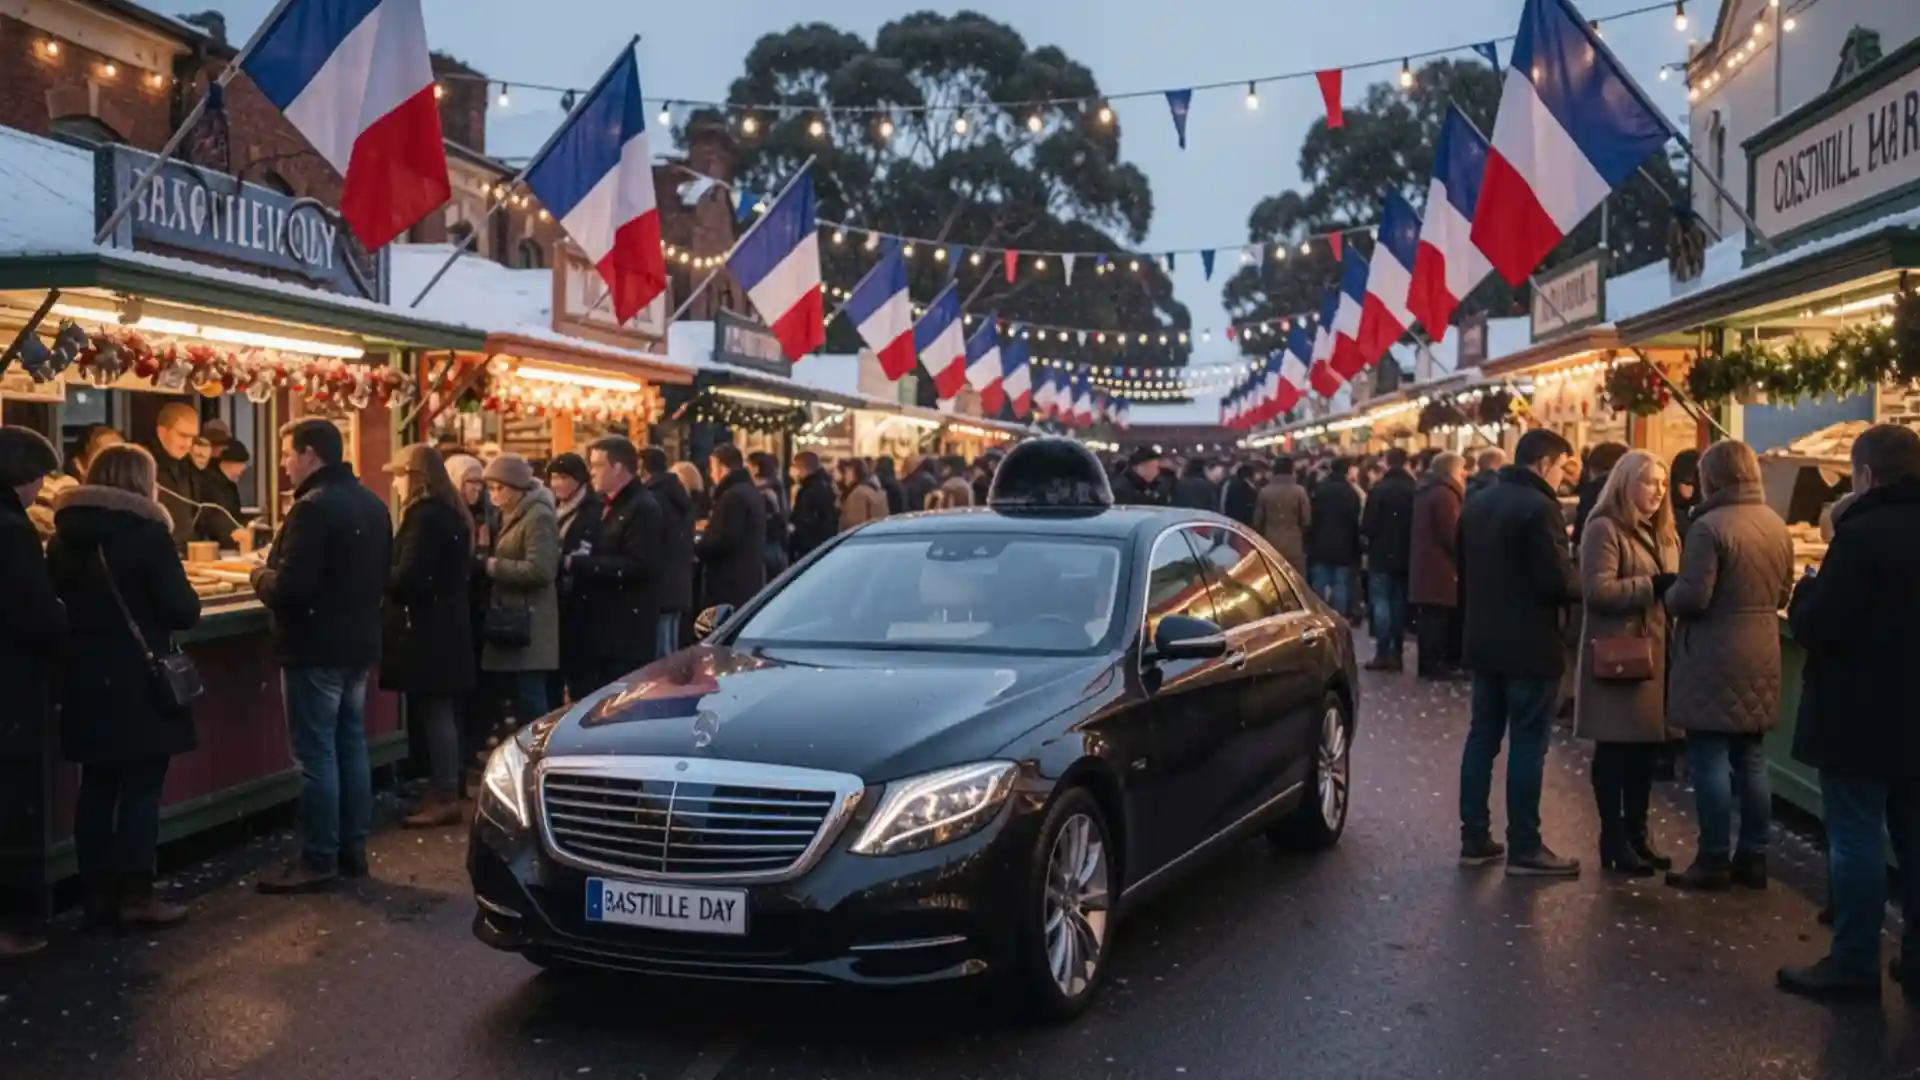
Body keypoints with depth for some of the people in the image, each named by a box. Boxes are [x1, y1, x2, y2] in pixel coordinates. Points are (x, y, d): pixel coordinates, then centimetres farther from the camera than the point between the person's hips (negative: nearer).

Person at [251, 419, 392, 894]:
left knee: (315, 754, -3)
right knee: (351, 746, 14)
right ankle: (352, 850, 21)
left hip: (316, 647, -9)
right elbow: (382, 575, 19)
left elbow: (290, 588, -23)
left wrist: (260, 577, -4)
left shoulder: (313, 507, -19)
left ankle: (318, 862, 1)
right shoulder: (371, 504, 11)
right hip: (358, 642, 9)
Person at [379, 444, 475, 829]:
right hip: (444, 626, 10)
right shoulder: (449, 513, 14)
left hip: (427, 629, -10)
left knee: (433, 713, -6)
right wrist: (385, 574, 13)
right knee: (441, 713, 12)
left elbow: (407, 577, -21)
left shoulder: (425, 517, -16)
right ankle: (443, 792, 17)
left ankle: (445, 798, -2)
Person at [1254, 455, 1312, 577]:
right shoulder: (1299, 491, -5)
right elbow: (1306, 520, -5)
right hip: (1294, 544, -2)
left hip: (1271, 544, 2)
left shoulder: (1265, 491, 1)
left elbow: (1257, 520, 6)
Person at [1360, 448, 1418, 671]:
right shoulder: (1414, 489, 4)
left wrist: (1367, 532, 6)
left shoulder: (1380, 488, -12)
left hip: (1382, 554, -5)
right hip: (1405, 555, 5)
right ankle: (1397, 653, 12)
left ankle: (1383, 654, -7)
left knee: (1381, 603, -3)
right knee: (1399, 603, 12)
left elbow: (1368, 525, -14)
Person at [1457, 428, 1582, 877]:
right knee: (1527, 745, -2)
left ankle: (1474, 839, 16)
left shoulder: (1476, 503, 10)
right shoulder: (1539, 507, -16)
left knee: (1482, 737, 12)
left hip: (1484, 640, 8)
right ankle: (1524, 848, 3)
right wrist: (1586, 586, -2)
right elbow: (1557, 580, -21)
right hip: (1530, 645, -8)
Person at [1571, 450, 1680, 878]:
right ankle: (1613, 841, 6)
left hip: (1656, 651, 8)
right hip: (1618, 655, -8)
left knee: (1646, 746, 12)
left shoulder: (1663, 534, 18)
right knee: (1614, 748, -1)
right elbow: (1597, 590, -20)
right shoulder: (1604, 530, -9)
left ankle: (1637, 834, 22)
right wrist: (1654, 586, -22)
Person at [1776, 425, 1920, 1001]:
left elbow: (1812, 626, -21)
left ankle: (1854, 962, 5)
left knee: (1856, 837, 0)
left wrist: (1808, 590, -1)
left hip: (1860, 717, -8)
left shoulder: (1863, 535, -19)